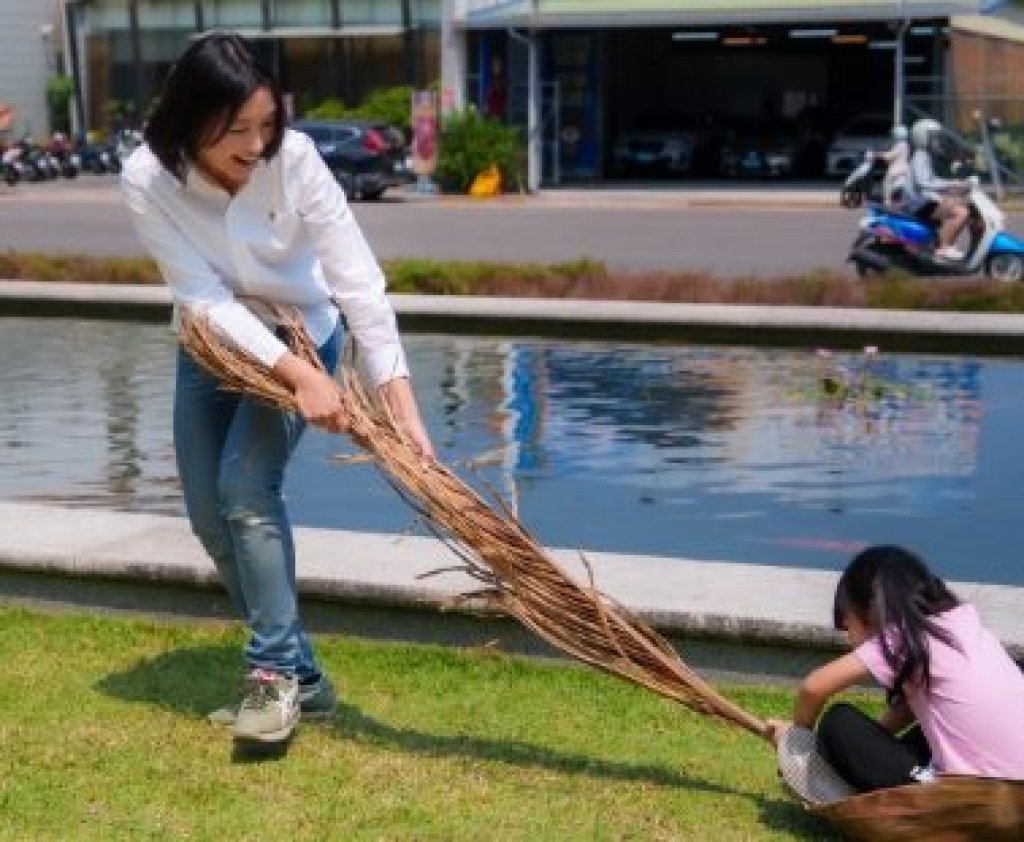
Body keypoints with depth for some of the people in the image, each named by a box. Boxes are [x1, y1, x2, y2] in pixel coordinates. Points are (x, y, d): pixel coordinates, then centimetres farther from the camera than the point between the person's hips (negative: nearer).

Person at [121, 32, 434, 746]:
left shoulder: (294, 158, -29)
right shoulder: (148, 179, -25)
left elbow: (357, 280, -31)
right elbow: (205, 298, -28)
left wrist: (402, 403, -38)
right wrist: (298, 377, -39)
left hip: (301, 337, -3)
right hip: (212, 347, 3)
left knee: (246, 487, -22)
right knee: (210, 516, 4)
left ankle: (275, 670, -11)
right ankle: (298, 675, 17)